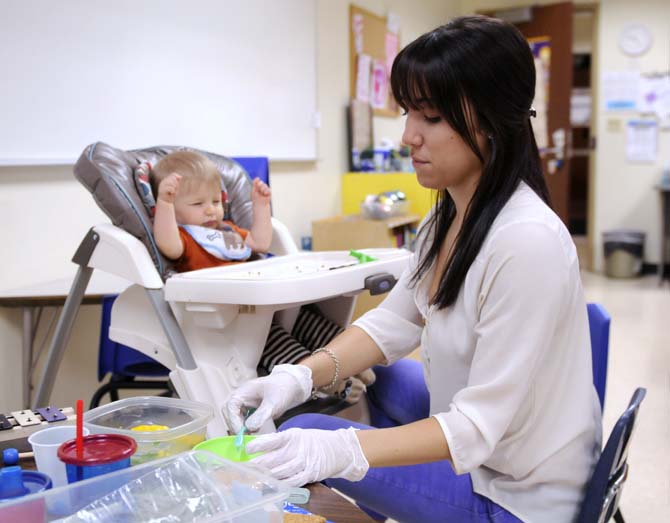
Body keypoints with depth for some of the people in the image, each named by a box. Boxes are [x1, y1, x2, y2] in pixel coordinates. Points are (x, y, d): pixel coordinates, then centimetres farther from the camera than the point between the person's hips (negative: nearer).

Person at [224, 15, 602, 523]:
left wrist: (342, 451, -35)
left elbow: (482, 422, -27)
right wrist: (302, 375, -13)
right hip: (482, 439, 8)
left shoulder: (527, 241, -29)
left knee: (302, 437, -6)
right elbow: (394, 322, 3)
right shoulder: (450, 215, -1)